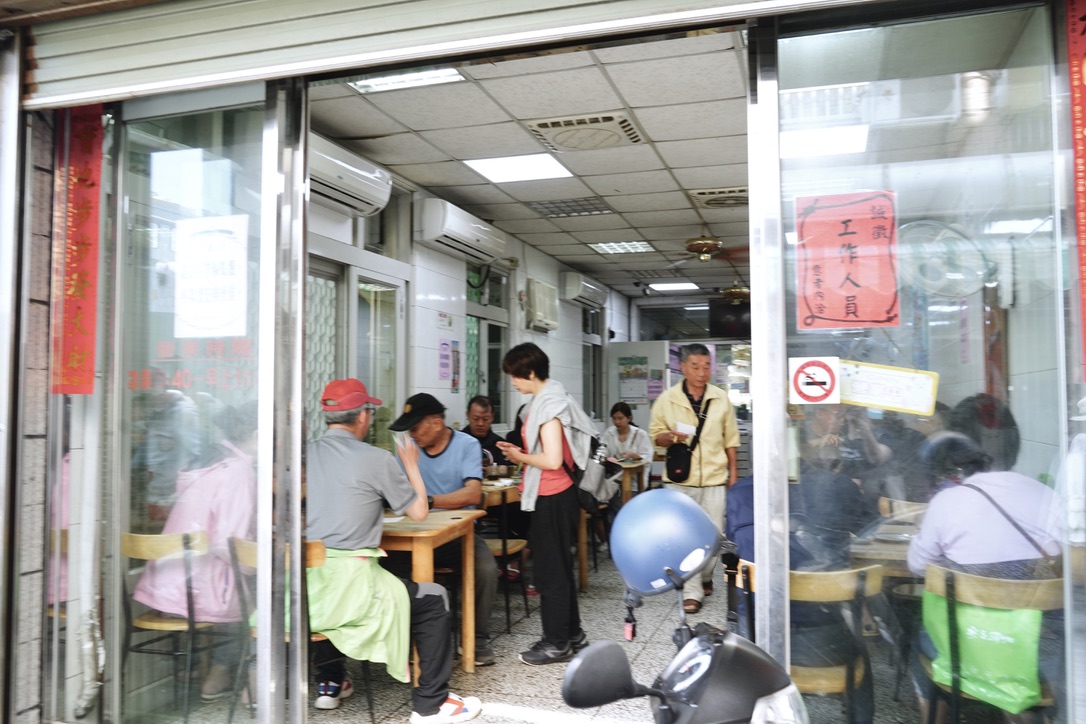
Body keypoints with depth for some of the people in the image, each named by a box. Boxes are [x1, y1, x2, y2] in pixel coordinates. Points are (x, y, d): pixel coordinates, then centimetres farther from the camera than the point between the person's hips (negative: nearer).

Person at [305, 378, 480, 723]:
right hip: (349, 584, -6)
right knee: (434, 600, 13)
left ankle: (329, 684, 44)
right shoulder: (376, 459, -7)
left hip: (305, 583, 6)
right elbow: (419, 511, 4)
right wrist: (411, 464, 19)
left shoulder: (305, 453, 6)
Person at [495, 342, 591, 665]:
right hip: (552, 496, 10)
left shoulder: (548, 405, -19)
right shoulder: (546, 399, 10)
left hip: (552, 499, -10)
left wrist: (521, 457, -10)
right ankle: (571, 634, 30)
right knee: (557, 567, 18)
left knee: (551, 570, 1)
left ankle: (557, 643, 13)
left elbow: (552, 460, -24)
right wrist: (521, 454, 7)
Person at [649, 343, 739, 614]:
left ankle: (705, 577, 33)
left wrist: (733, 472, 9)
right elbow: (655, 436, 3)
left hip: (714, 479, 2)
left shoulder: (721, 399, 3)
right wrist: (671, 437, -18)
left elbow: (730, 439, 11)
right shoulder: (667, 400, -2)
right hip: (680, 480, -1)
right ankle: (692, 592, 6)